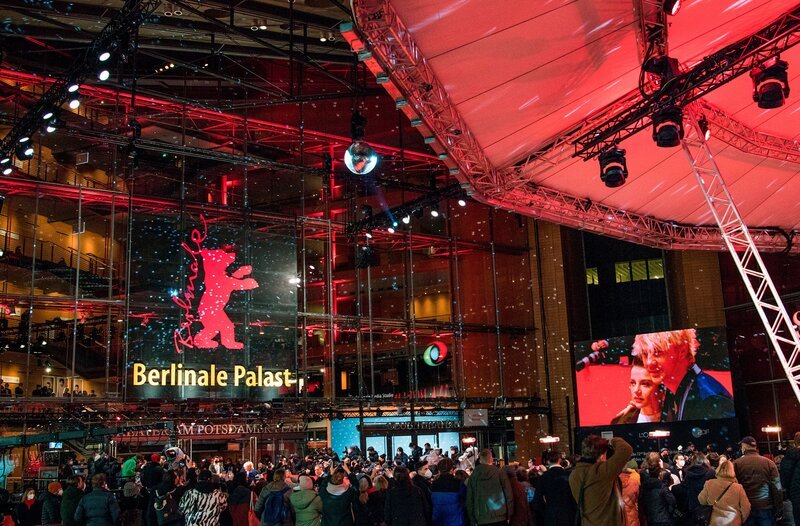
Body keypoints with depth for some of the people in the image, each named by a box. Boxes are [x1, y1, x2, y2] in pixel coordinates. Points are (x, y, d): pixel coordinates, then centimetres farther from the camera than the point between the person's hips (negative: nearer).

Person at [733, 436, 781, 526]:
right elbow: (777, 486, -1)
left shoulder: (736, 463, -5)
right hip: (766, 506, 1)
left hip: (746, 507, -1)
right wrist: (778, 509, 5)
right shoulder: (769, 463, -1)